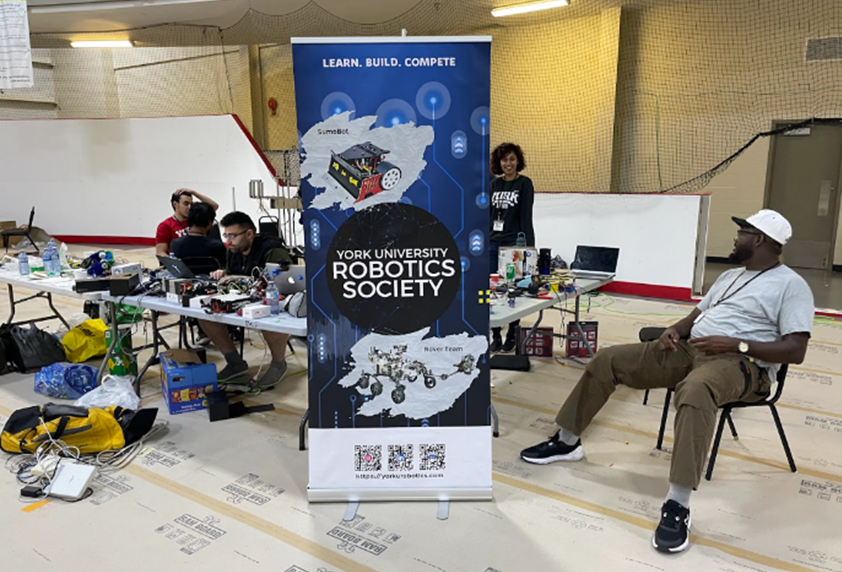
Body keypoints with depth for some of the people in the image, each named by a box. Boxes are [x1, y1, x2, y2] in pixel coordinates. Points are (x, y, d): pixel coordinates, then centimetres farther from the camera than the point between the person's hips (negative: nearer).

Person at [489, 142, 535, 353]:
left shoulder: (525, 183, -2)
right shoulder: (494, 184, 11)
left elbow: (526, 216, -8)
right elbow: (488, 214, 14)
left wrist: (526, 245, -14)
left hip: (514, 244, -5)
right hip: (493, 243, 5)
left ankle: (512, 336, 17)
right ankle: (496, 337, 15)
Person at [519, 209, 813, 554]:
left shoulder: (791, 285, -1)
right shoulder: (729, 276, 23)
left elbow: (795, 351, -11)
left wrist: (736, 345, -21)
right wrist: (674, 330, 1)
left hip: (742, 363, -8)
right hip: (690, 349, 8)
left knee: (694, 391, -44)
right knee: (607, 360, -4)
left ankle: (677, 506, -39)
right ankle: (567, 442, 8)